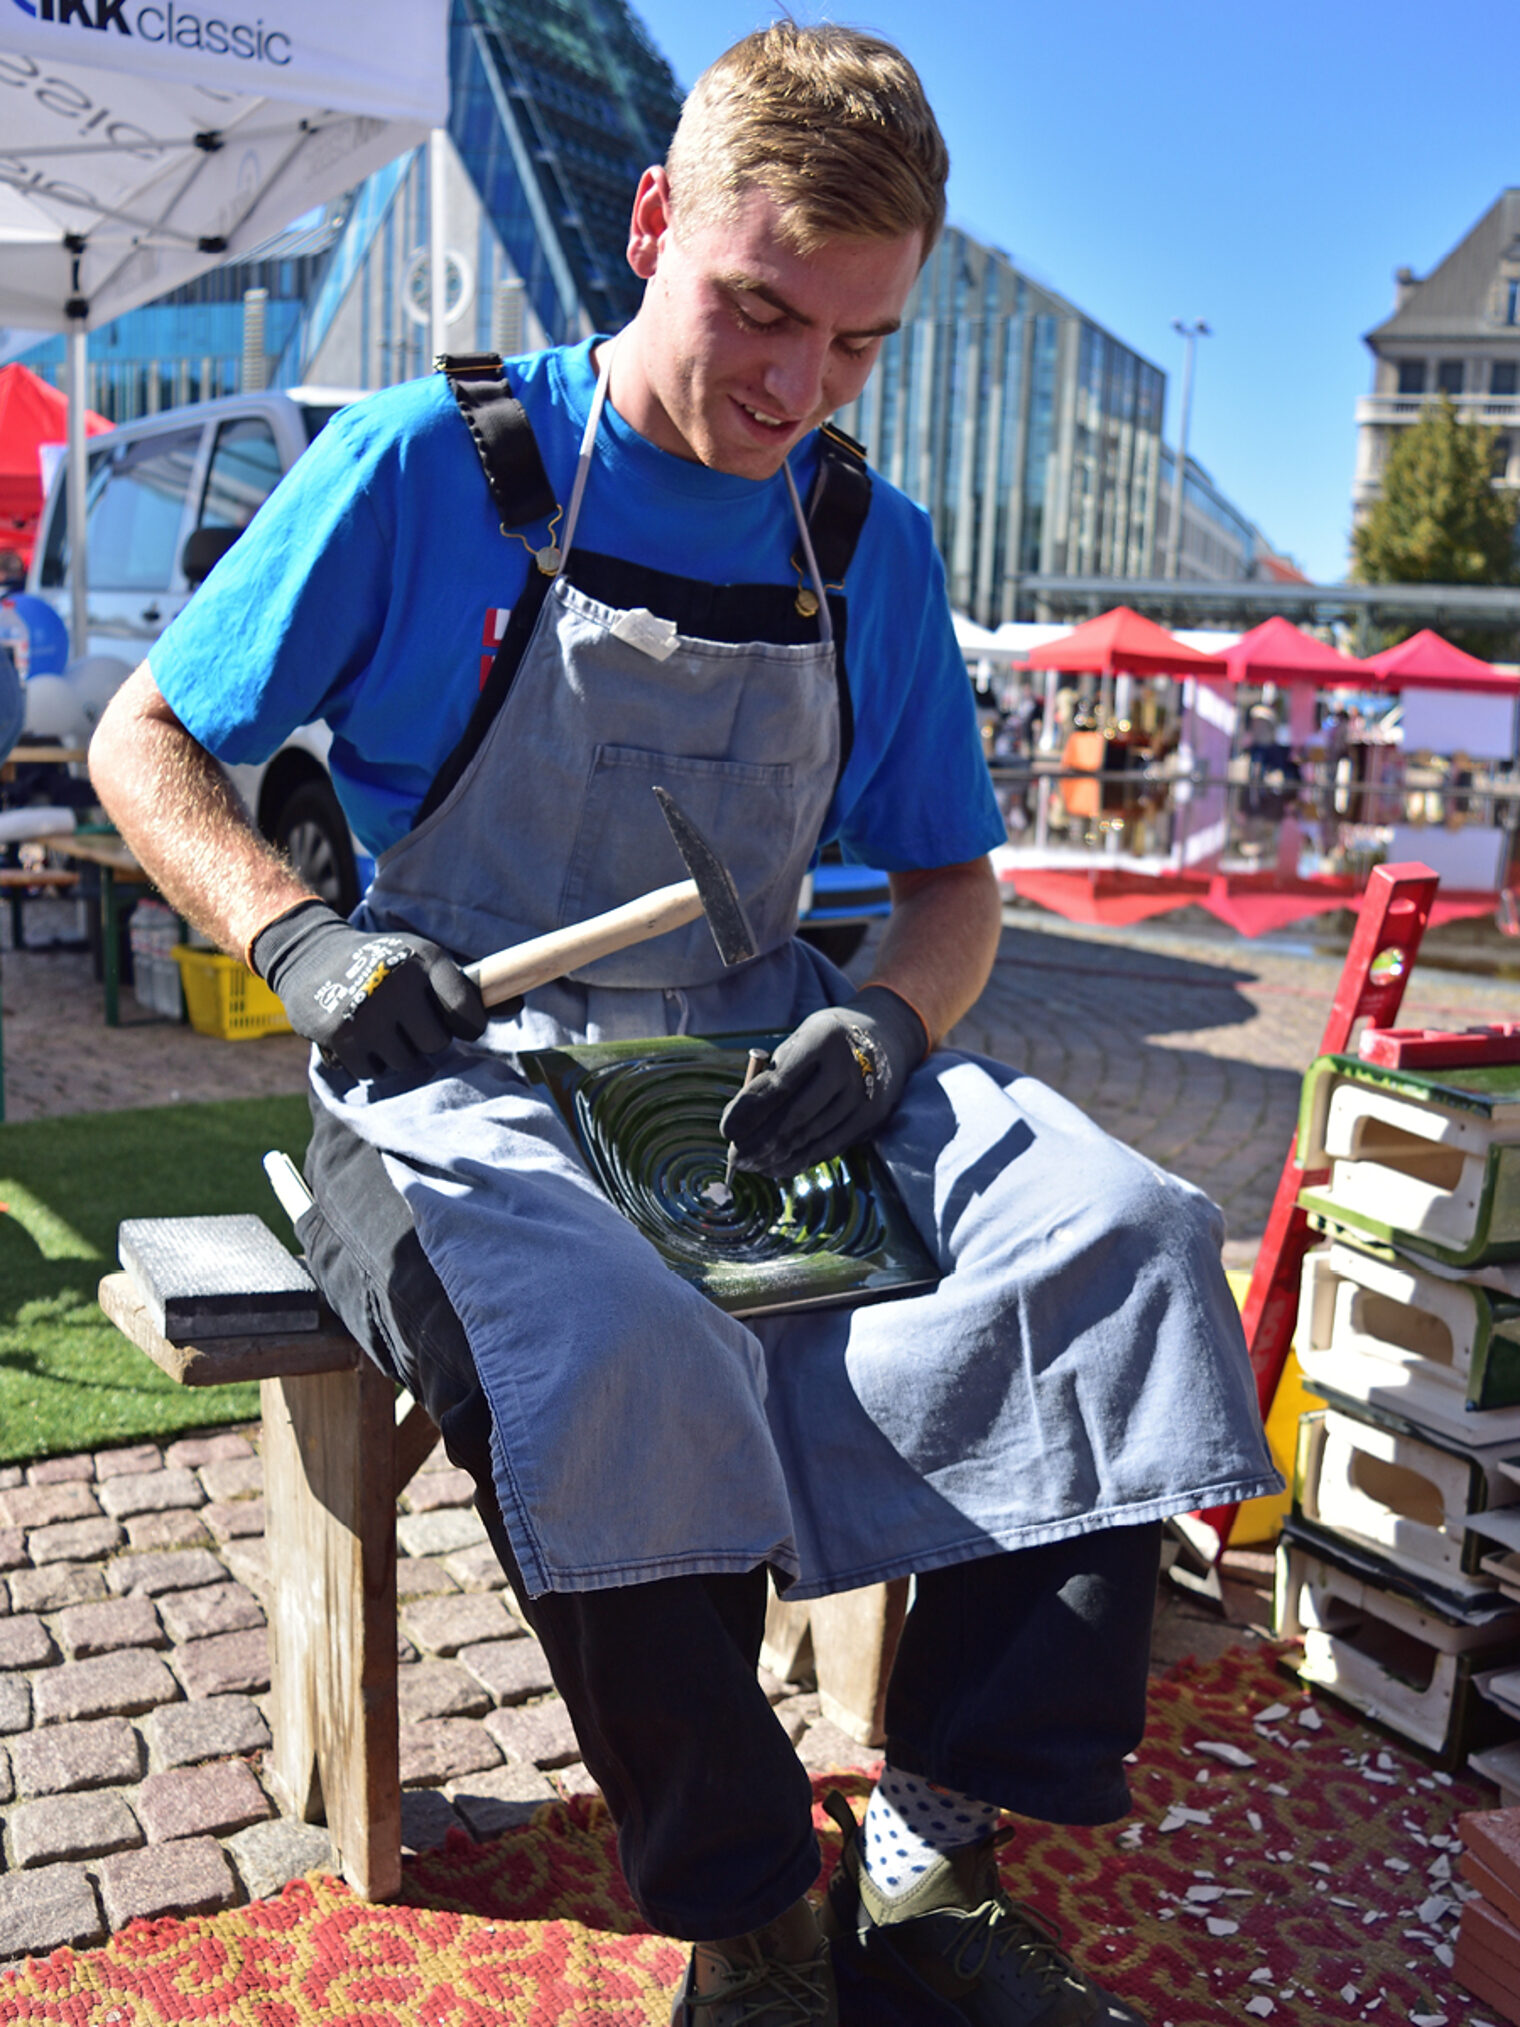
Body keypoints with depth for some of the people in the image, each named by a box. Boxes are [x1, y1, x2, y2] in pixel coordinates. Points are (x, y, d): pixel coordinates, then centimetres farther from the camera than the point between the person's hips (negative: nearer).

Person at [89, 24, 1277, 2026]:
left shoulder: (869, 543, 9)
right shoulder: (430, 465, -3)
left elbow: (953, 878, 13)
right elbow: (146, 740, 3)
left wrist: (882, 1020, -11)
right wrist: (302, 938, -17)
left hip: (761, 1054, 4)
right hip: (463, 1060, -4)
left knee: (1130, 1233, -19)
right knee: (609, 1339, -37)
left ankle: (934, 1858, -11)